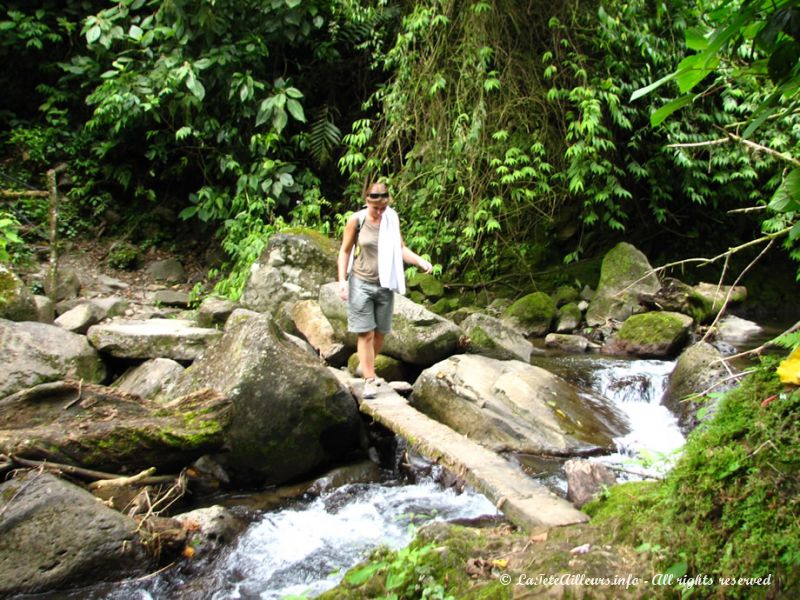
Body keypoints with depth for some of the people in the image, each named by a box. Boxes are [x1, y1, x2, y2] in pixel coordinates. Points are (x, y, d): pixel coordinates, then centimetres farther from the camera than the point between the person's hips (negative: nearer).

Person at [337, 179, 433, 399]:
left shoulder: (392, 219, -1)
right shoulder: (356, 220, -9)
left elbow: (400, 248, 5)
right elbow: (345, 251, -1)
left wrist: (420, 260, -11)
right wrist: (342, 279, -9)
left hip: (384, 285, 3)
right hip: (361, 284, -3)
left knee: (380, 333, 10)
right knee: (366, 333, -3)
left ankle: (366, 366, 33)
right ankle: (369, 380, 2)